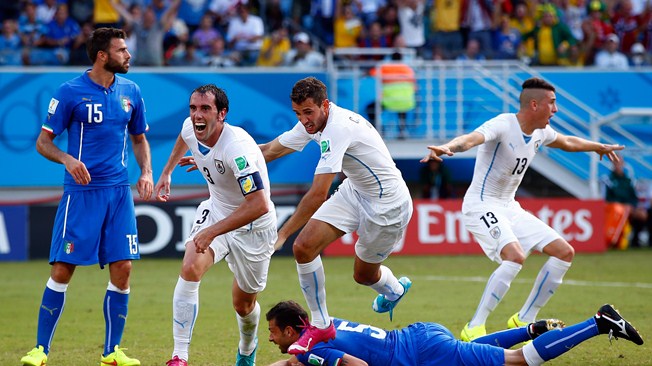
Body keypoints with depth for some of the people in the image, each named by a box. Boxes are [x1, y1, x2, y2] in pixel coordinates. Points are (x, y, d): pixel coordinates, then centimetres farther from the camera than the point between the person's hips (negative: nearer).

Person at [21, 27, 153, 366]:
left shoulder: (130, 91, 8)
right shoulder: (70, 92, -6)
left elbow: (139, 138, 21)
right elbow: (43, 142, -3)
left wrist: (146, 172, 4)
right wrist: (67, 159, -21)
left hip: (119, 191, 4)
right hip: (81, 191, -4)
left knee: (122, 268, -1)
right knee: (62, 269, -5)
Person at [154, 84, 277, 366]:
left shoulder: (238, 148, -36)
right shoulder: (191, 128, -13)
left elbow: (259, 205, -41)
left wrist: (213, 231, -40)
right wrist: (166, 173, 22)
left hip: (254, 226, -5)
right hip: (216, 211, 5)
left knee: (243, 304, 11)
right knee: (190, 269, -23)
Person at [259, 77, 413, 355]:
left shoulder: (337, 129, -34)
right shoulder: (314, 121, -7)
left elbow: (318, 194, -37)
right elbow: (271, 150, 6)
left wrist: (282, 234, -33)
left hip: (387, 203, -8)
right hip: (355, 190, 8)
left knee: (364, 275, 10)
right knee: (304, 247, -9)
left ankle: (394, 288, 46)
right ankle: (320, 325, 5)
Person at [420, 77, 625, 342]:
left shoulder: (540, 132, 5)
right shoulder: (502, 126, -22)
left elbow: (567, 142, 28)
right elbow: (470, 139, -42)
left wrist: (599, 147, 43)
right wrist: (447, 148, -64)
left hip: (509, 208, 9)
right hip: (481, 207, -9)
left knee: (564, 252, 5)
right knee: (515, 255, -32)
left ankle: (524, 320, 14)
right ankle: (474, 328, -25)